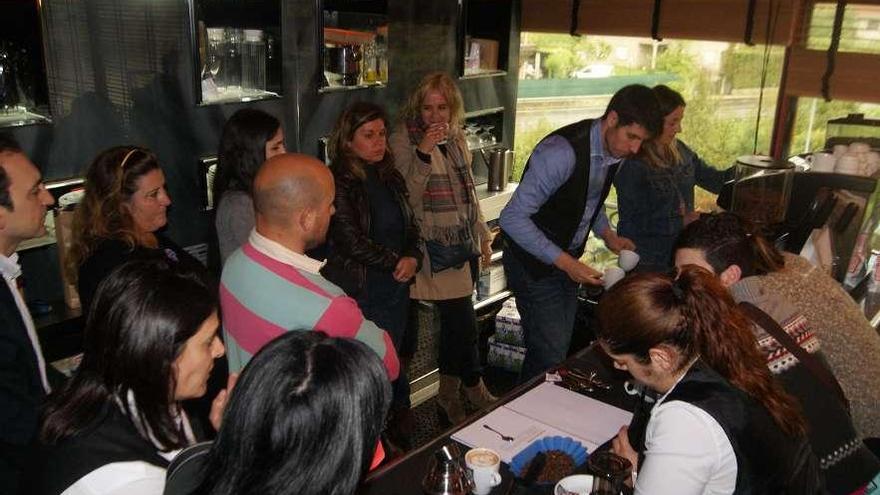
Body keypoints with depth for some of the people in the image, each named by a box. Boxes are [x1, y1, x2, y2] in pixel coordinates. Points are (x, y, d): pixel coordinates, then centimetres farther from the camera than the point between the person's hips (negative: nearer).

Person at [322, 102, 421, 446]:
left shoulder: (389, 178, 11)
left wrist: (413, 258, -3)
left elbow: (410, 227, 17)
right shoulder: (338, 183, -10)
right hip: (359, 291, -6)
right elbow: (351, 241, -15)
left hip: (396, 288, 6)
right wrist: (396, 262, -7)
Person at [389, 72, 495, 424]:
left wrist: (483, 234, 21)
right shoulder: (404, 140, -9)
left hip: (464, 243, 7)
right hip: (438, 247, -6)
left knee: (454, 321, 11)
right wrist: (423, 154, -28)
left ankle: (449, 394, 27)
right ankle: (474, 387, 19)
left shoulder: (456, 138, 11)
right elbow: (407, 196, -18)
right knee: (464, 325, -6)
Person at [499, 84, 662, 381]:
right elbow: (512, 218, -28)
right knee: (550, 354, -7)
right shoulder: (563, 152, -29)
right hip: (534, 263, -8)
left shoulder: (615, 150, -2)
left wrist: (607, 233, 1)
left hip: (567, 260, 8)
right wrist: (564, 262, -28)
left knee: (561, 345, 15)